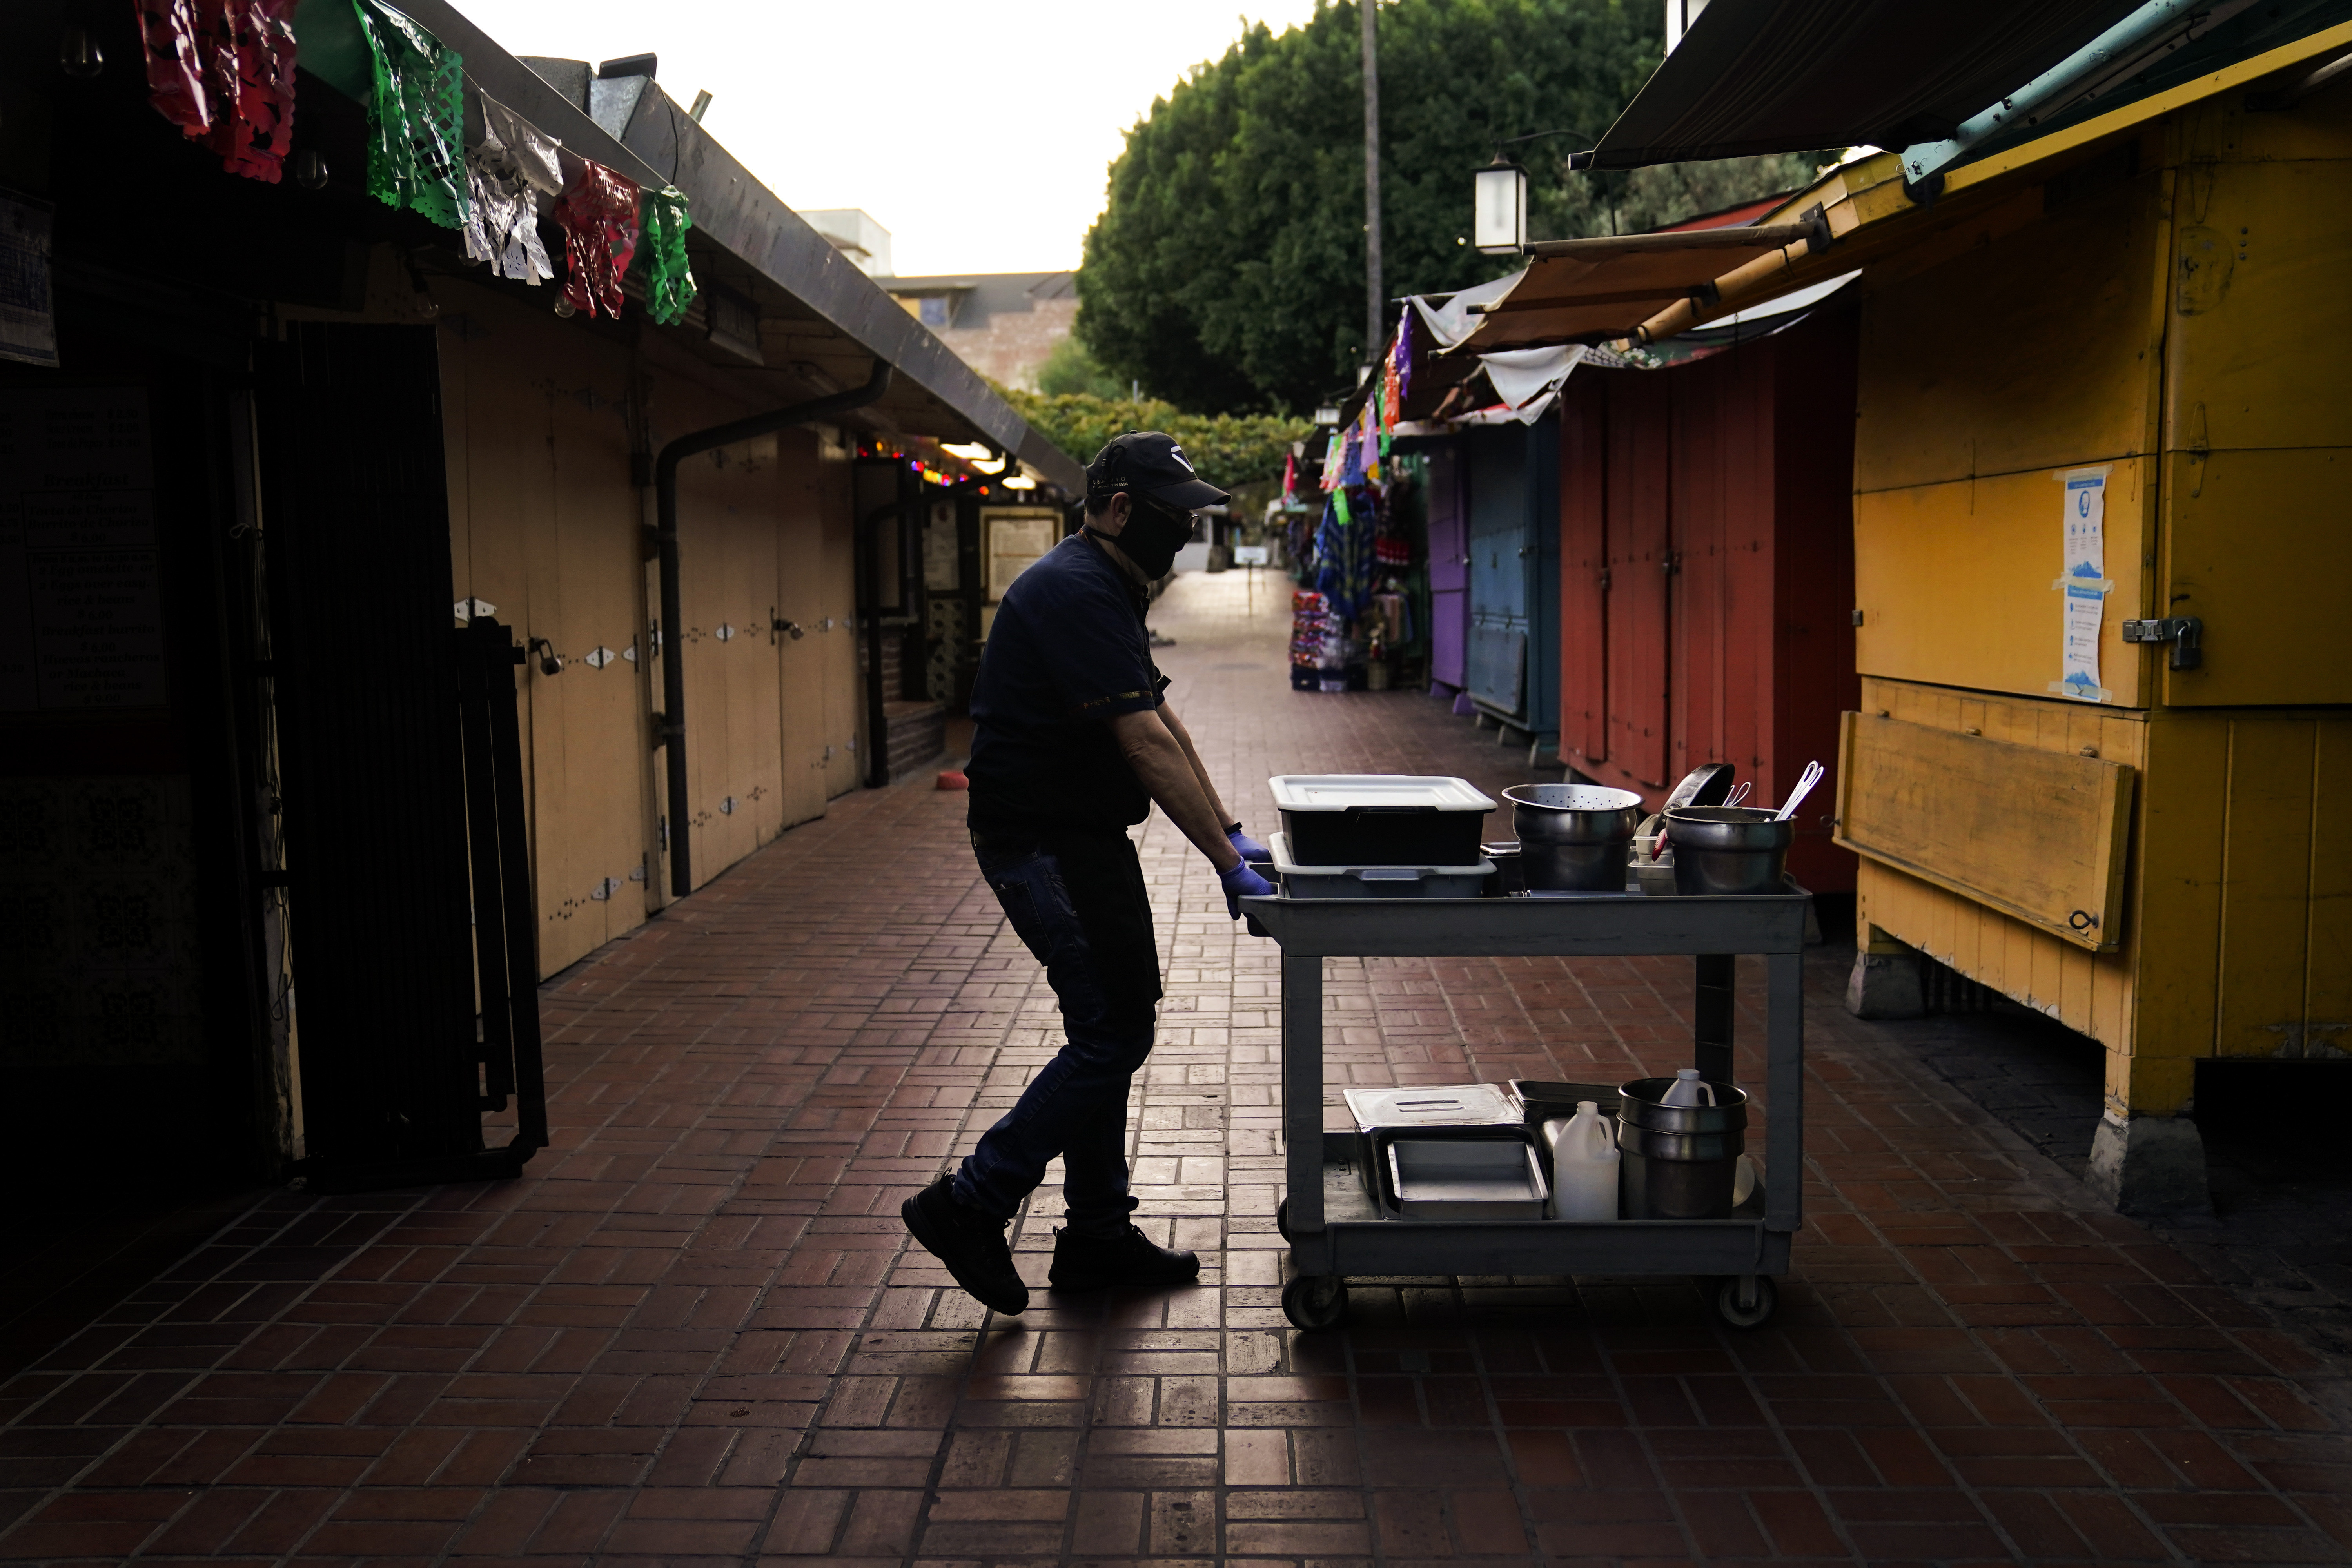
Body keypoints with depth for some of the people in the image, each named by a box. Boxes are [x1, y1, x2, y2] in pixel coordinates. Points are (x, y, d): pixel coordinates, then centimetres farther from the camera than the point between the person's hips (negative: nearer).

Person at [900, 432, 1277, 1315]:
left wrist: (1227, 831, 13)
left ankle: (1096, 1238, 23)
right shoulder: (1075, 592, -19)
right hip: (1046, 845, -11)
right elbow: (1147, 745, -24)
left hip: (1082, 837, 11)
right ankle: (969, 1206, 1)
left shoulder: (1103, 589, 15)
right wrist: (1227, 863, -24)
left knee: (1110, 1029, 13)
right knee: (1115, 1034, -9)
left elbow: (1163, 722, 17)